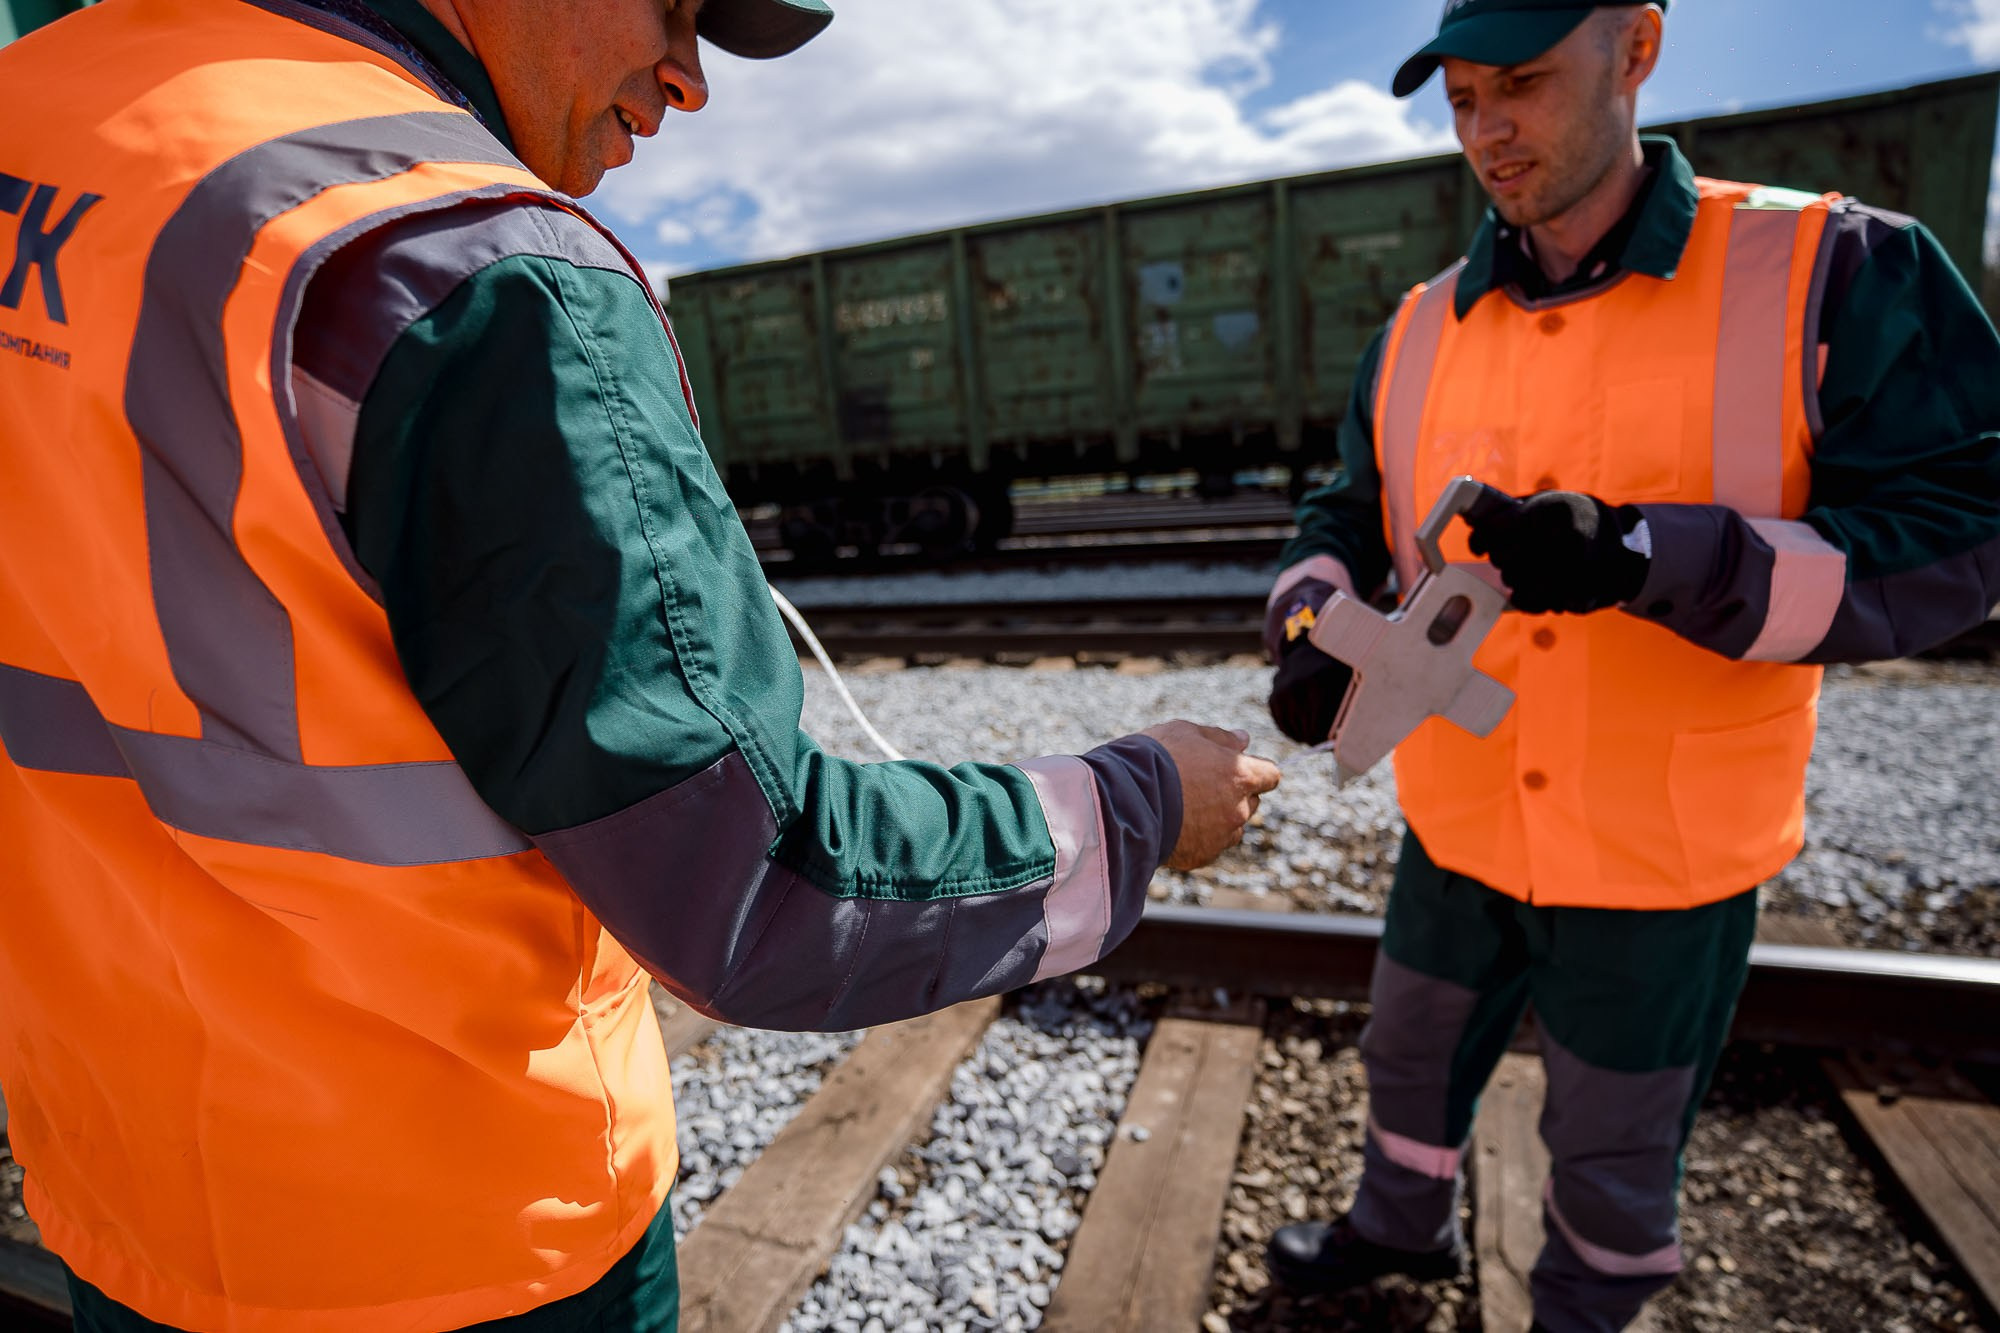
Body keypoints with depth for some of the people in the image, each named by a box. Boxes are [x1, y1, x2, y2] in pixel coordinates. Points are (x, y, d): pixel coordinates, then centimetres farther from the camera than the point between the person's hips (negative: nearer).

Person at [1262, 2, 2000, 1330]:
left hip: (1669, 849, -4)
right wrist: (1317, 627, -15)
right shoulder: (1421, 330, 1)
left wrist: (1647, 556, -31)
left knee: (1615, 1142, 18)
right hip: (1459, 823, 4)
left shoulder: (1834, 270, -12)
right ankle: (1405, 1225, 55)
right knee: (1412, 1059, 24)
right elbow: (1349, 517, 7)